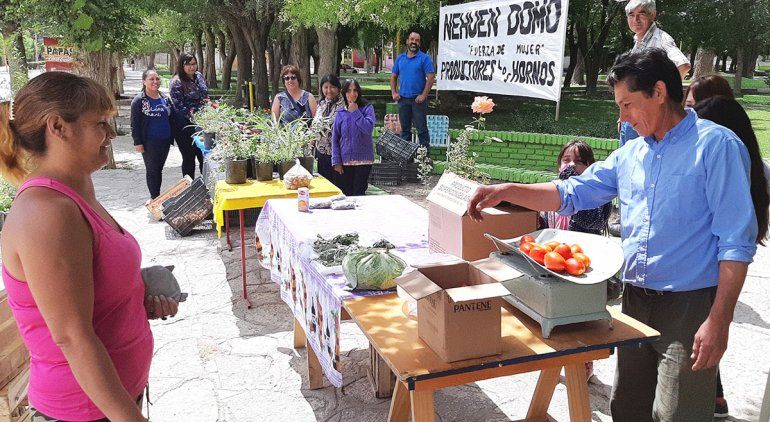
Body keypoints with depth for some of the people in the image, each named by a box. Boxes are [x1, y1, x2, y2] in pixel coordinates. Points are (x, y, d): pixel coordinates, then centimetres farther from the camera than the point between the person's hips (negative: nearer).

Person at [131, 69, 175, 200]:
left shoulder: (165, 98, 8)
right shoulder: (139, 100, -7)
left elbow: (171, 118, 15)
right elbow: (135, 123, -8)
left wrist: (171, 137, 11)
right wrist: (138, 142, -13)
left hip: (165, 141, 5)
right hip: (149, 143, -5)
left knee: (159, 169, 13)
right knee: (152, 170, 4)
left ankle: (158, 196, 23)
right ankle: (154, 197, 13)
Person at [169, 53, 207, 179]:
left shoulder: (199, 76, 7)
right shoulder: (176, 82, -12)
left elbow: (206, 97, 19)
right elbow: (179, 107, -17)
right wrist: (193, 116, -22)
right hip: (185, 127, -6)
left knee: (204, 156, 11)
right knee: (189, 158, 5)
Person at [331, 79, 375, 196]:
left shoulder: (367, 108, 0)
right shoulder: (340, 113, 5)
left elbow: (368, 128, -17)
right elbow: (335, 139, 5)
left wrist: (355, 112, -10)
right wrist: (336, 161, -1)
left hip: (363, 160, -2)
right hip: (345, 161, 2)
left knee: (359, 194, 2)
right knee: (345, 195, 6)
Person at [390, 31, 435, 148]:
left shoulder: (424, 58, -4)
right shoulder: (400, 58, 10)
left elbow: (431, 77, -10)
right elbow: (393, 76, 16)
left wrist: (423, 95, -16)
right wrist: (394, 92, 3)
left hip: (418, 99, -5)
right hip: (403, 98, 5)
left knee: (421, 128, -2)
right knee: (404, 128, 13)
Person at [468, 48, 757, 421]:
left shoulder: (716, 146, -11)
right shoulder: (629, 155, 9)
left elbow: (736, 240, -14)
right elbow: (572, 193, 9)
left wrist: (719, 321, -18)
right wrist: (505, 191, -5)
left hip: (689, 306, -6)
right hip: (635, 302, 7)